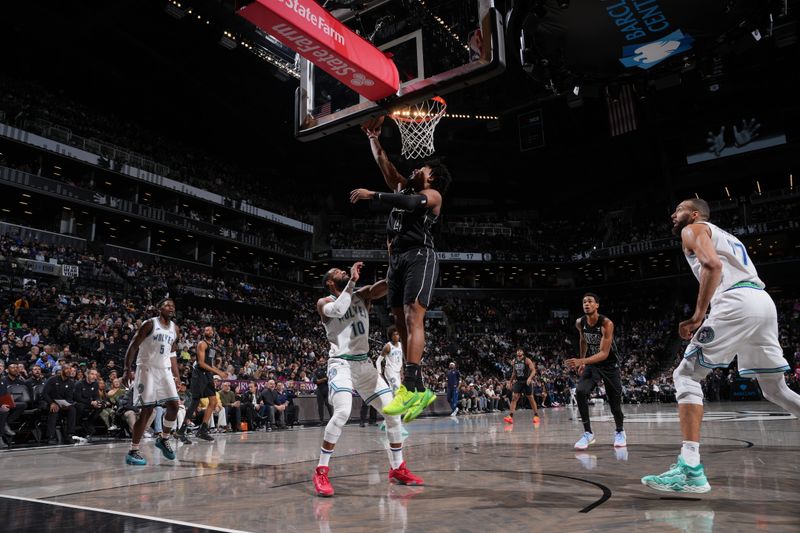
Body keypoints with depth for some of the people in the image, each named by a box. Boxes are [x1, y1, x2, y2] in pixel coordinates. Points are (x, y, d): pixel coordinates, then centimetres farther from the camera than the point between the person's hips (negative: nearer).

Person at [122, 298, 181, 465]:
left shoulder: (174, 328, 9)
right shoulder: (150, 324, -10)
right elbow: (133, 346, -10)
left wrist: (176, 374, 14)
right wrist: (127, 369, -18)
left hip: (165, 370, 6)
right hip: (147, 369, -6)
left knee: (174, 406, 0)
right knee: (147, 410, -9)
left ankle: (163, 439, 22)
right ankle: (133, 452, 1)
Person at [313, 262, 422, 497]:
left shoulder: (361, 295, 10)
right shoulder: (324, 303, -2)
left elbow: (384, 286, -7)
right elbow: (338, 310, -25)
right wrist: (352, 281, -19)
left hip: (364, 363, 6)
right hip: (341, 363, -5)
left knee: (393, 412, 1)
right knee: (342, 412, -28)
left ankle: (397, 469, 16)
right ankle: (321, 472, -13)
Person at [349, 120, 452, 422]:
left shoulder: (433, 194, 3)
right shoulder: (404, 186, 26)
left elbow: (410, 203, -18)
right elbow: (383, 163, 27)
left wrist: (371, 195, -15)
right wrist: (373, 137, 20)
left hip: (419, 256, -8)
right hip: (397, 257, 8)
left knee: (413, 317, -21)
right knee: (401, 321, 3)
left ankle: (412, 388, -27)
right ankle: (418, 390, 7)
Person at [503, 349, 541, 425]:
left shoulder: (527, 360, -9)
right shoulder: (514, 361, 7)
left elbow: (533, 370, -14)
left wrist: (530, 378, -30)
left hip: (526, 381, -4)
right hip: (518, 381, 4)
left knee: (531, 399, 6)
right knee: (514, 397, -10)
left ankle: (536, 416, 20)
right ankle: (510, 417, -14)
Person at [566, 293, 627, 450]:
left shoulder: (606, 324, -26)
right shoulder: (580, 323, -9)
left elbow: (604, 353, -30)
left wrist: (582, 361, -42)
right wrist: (582, 362, 14)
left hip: (609, 365, -3)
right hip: (591, 364, 4)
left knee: (614, 401, 6)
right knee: (580, 393, -19)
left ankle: (620, 432, 36)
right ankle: (588, 433, -7)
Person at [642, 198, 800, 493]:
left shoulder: (693, 230, 10)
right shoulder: (726, 236, 35)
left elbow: (713, 265, -11)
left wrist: (698, 315, -11)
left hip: (737, 302, -8)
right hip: (764, 301, 9)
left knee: (686, 376, -6)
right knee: (776, 389, 21)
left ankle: (690, 468, -16)